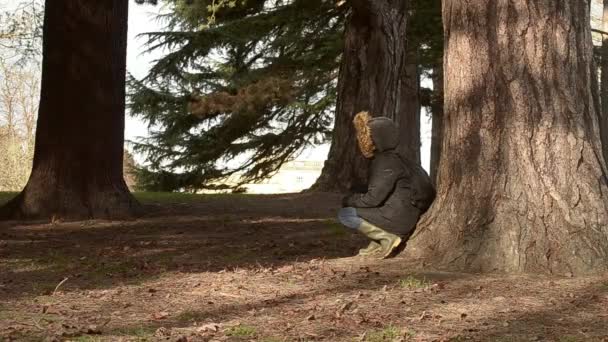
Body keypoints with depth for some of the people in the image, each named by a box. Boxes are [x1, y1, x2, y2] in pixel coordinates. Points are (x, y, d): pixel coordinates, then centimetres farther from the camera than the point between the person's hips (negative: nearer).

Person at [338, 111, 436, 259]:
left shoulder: (385, 162, -17)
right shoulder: (391, 158, 13)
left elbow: (373, 198, -20)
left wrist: (349, 200, -5)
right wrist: (353, 199, 10)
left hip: (399, 217, -10)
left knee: (345, 214, -9)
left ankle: (389, 237, -12)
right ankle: (378, 244, 9)